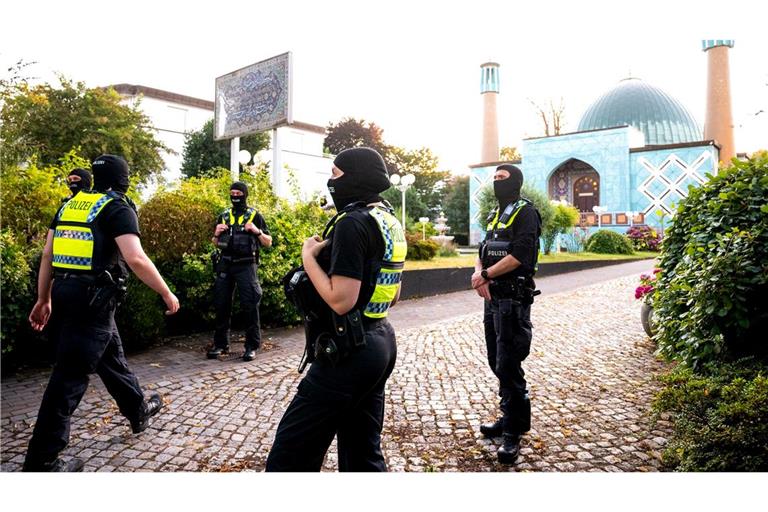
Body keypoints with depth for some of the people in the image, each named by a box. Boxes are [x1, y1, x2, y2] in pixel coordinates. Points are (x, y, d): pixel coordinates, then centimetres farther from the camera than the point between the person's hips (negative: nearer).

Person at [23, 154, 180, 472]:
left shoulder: (70, 204, 15)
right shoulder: (118, 208, -7)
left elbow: (47, 254, 14)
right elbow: (135, 259, -20)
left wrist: (44, 299, 20)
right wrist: (167, 294, -11)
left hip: (65, 290, 8)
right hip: (93, 294, -8)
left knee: (111, 354, 23)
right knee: (71, 375, -3)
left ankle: (138, 410, 42)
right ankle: (41, 461, 3)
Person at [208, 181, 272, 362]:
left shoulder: (254, 216, 3)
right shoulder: (223, 216, 14)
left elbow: (268, 243, 3)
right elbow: (216, 244, 21)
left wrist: (257, 231, -15)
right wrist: (216, 234, 0)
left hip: (246, 265, -4)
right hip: (225, 265, 4)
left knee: (250, 305, -5)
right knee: (222, 305, 7)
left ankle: (252, 346, 1)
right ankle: (220, 344, 18)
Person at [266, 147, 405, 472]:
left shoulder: (353, 222, -18)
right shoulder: (390, 221, 11)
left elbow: (341, 300, -24)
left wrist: (309, 257, -11)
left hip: (349, 352, -10)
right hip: (380, 344, 10)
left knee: (291, 452, 1)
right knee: (364, 453, 18)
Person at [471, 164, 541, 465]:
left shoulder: (525, 212, -8)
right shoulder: (495, 215, 18)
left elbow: (519, 256, -20)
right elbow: (483, 252, 14)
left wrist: (486, 274, -13)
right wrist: (479, 274, -7)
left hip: (514, 300, -9)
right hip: (493, 298, 9)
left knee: (508, 367, -7)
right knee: (497, 363, 15)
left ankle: (513, 433, 3)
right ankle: (509, 418, 29)